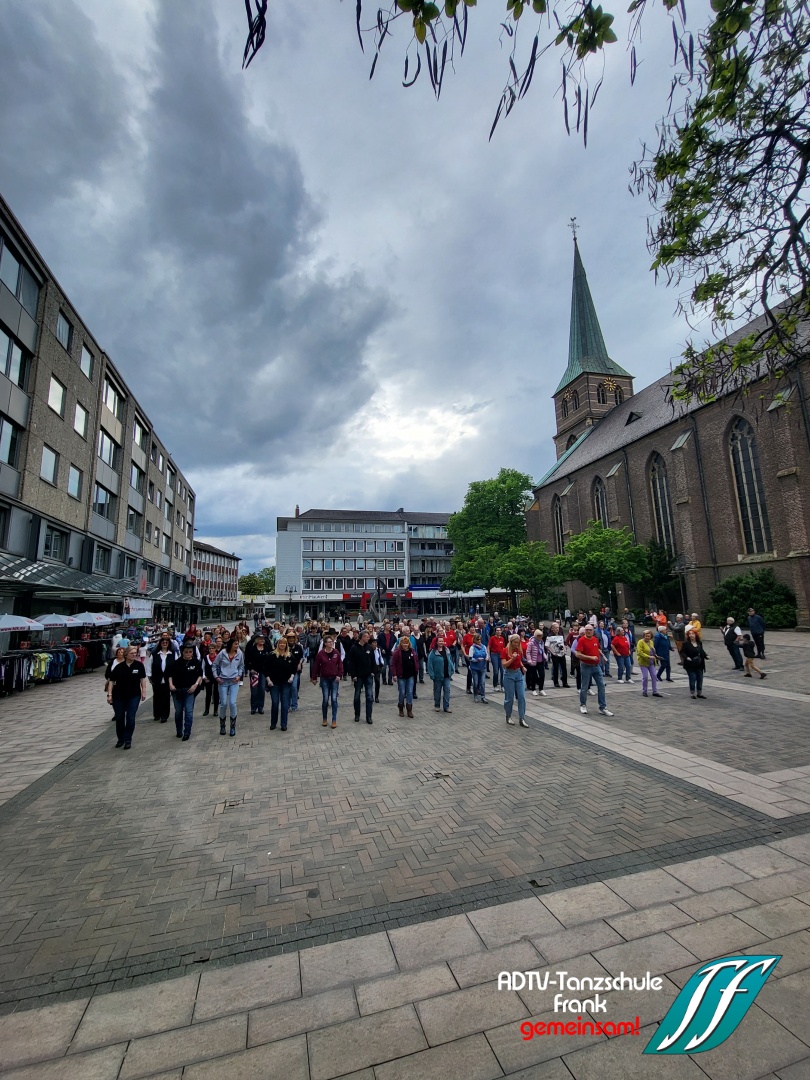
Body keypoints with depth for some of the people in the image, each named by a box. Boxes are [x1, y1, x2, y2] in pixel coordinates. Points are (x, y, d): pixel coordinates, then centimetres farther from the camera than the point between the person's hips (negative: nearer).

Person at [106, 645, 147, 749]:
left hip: (134, 696, -1)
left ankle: (128, 740, 10)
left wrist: (144, 692, -2)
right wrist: (109, 694, -6)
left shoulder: (139, 665, -5)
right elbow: (111, 681, -1)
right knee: (119, 718, 11)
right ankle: (120, 739, 29)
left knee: (130, 718, -3)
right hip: (118, 697, 1)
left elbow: (142, 679, 1)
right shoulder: (119, 667, -6)